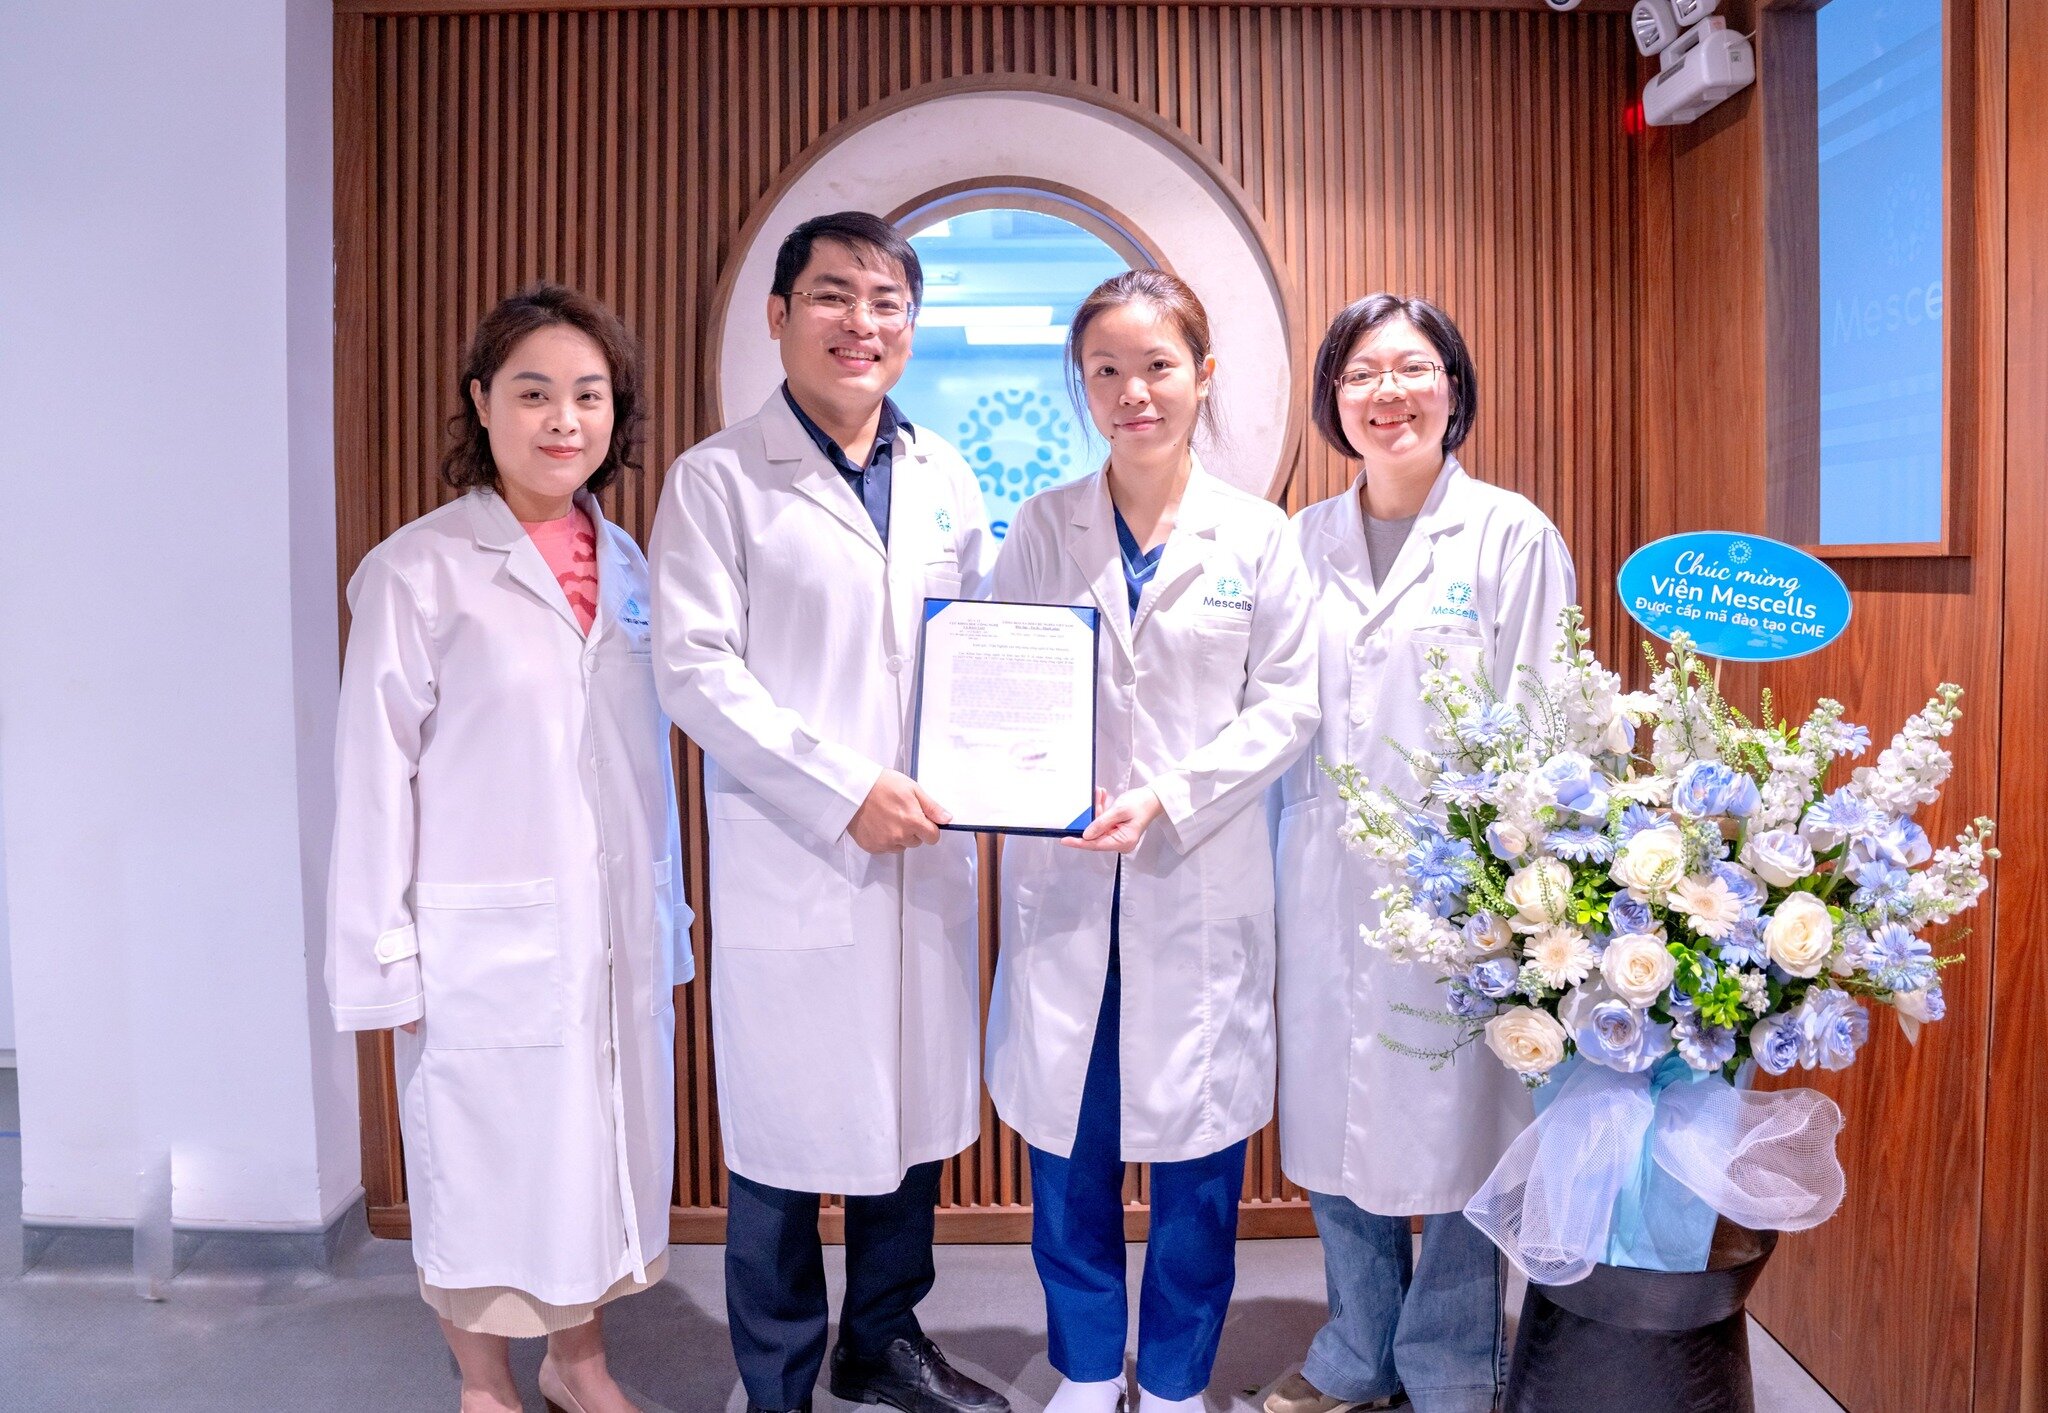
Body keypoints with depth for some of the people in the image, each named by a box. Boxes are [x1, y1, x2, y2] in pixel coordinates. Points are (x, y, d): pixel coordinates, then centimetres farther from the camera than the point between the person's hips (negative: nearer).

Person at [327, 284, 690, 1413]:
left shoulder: (625, 565, 8)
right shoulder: (418, 571, -8)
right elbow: (375, 774, -8)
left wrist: (666, 918, 12)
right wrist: (386, 957, -8)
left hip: (618, 936, 5)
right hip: (490, 940, -5)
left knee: (602, 1153, 15)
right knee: (489, 1167, 9)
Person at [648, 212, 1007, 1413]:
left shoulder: (945, 478, 11)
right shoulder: (718, 480, -3)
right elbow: (694, 670, -10)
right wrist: (844, 788, -16)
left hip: (929, 854, 5)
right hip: (789, 863, -4)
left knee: (916, 1113, 15)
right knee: (786, 1133, 6)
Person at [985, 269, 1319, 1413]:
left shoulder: (1257, 536, 2)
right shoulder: (1042, 529, 6)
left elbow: (1286, 706, -2)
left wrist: (1166, 799, -14)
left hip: (1202, 882, -1)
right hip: (1062, 880, 1)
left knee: (1198, 1154, 8)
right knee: (1067, 1143, 9)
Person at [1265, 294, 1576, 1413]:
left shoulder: (1515, 537, -2)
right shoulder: (1301, 544, 9)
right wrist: (1281, 873, 8)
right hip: (1325, 882, 4)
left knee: (1456, 1124, 6)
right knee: (1331, 1121, 12)